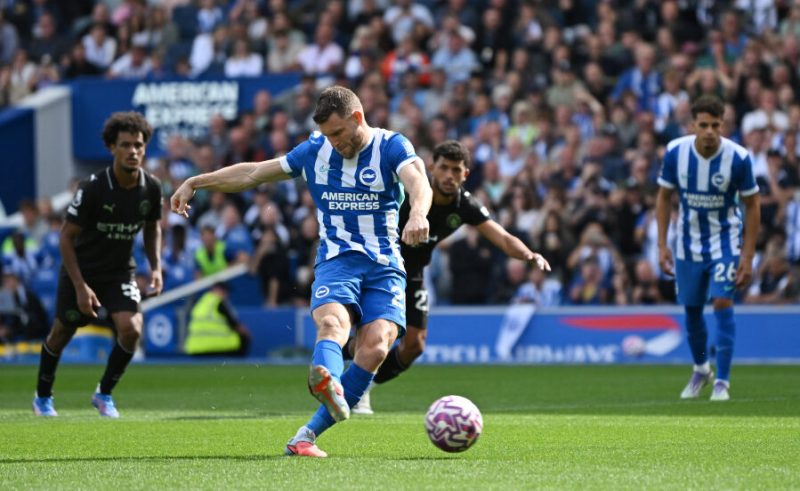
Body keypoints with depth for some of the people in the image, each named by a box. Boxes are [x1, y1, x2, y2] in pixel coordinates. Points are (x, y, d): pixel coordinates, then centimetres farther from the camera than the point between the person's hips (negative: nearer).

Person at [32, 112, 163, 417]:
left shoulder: (151, 188, -10)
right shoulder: (92, 188, -23)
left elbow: (152, 228, 10)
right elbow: (66, 237, -16)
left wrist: (156, 268, -4)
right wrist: (80, 286, -21)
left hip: (120, 272, 3)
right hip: (81, 270, -3)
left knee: (131, 329, -19)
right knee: (62, 333, 10)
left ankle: (104, 394, 4)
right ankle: (43, 396, 35)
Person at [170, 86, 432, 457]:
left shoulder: (391, 146, -2)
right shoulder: (315, 150, 10)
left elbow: (417, 180, -23)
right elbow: (254, 173, 20)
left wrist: (418, 212, -46)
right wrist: (195, 182, 19)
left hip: (385, 265, -1)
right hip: (336, 259, 1)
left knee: (376, 345, -24)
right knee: (333, 322, -32)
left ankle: (308, 435, -22)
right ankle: (328, 383, -68)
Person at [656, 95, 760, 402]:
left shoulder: (738, 158, -20)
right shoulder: (675, 152, -14)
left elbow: (752, 206, -9)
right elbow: (664, 197, 0)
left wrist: (748, 257, -12)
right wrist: (662, 246, -5)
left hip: (725, 240, -3)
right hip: (689, 241, 3)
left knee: (722, 303, -15)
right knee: (692, 310, 10)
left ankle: (722, 382, -7)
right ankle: (701, 369, 35)